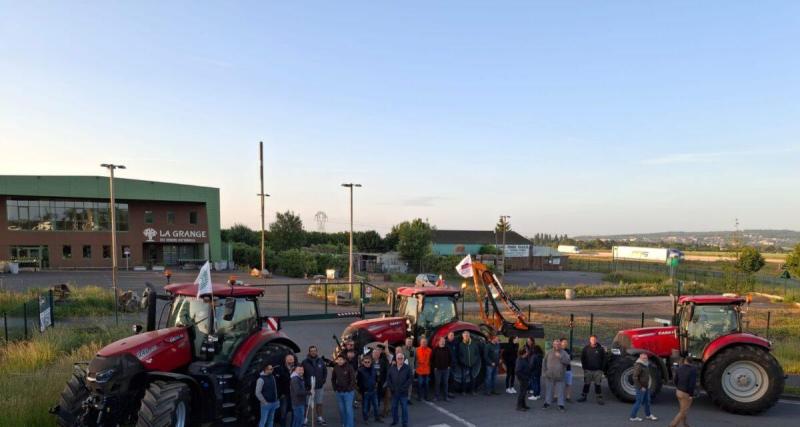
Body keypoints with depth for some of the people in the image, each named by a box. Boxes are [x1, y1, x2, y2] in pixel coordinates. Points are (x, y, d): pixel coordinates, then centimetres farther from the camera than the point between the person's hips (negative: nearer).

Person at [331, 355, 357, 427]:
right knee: (341, 409, 14)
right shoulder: (336, 368, 0)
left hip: (348, 392, -5)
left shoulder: (349, 367, -14)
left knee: (348, 410, -4)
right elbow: (333, 379, 13)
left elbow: (353, 379, -14)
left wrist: (349, 389, -14)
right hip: (339, 392, 5)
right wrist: (335, 388, 7)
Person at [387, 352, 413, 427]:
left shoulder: (407, 368, -6)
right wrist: (391, 387, -4)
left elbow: (410, 378, -8)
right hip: (394, 392, 3)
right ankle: (395, 420, 31)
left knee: (404, 408, 3)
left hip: (403, 392, -3)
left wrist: (404, 387, -13)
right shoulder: (392, 368, 2)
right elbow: (388, 378, 6)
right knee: (394, 407, 14)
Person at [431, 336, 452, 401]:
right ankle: (436, 396, 12)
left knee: (445, 383, 7)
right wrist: (434, 366, -2)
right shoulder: (435, 349, -3)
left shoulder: (447, 349, 3)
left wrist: (449, 365, 3)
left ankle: (445, 396, 15)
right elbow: (432, 359, 1)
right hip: (437, 369, -2)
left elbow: (450, 358, 10)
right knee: (437, 383, 3)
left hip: (446, 369, 2)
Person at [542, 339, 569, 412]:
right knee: (548, 390, 8)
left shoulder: (563, 353, 3)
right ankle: (547, 403, 20)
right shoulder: (549, 353, 6)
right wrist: (544, 372, 4)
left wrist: (560, 357, -18)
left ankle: (561, 404, 11)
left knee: (560, 391, 2)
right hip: (549, 376, 1)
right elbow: (544, 362, 9)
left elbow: (568, 361, -10)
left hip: (559, 376, -1)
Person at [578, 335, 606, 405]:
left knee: (597, 384, 1)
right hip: (588, 370, 1)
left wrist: (601, 368, -1)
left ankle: (599, 398, 8)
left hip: (597, 370, -1)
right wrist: (584, 367, 1)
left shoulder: (601, 349, -2)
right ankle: (583, 397, 19)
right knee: (586, 384, 9)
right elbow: (582, 358, 7)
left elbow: (603, 359, 3)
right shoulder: (586, 348, 1)